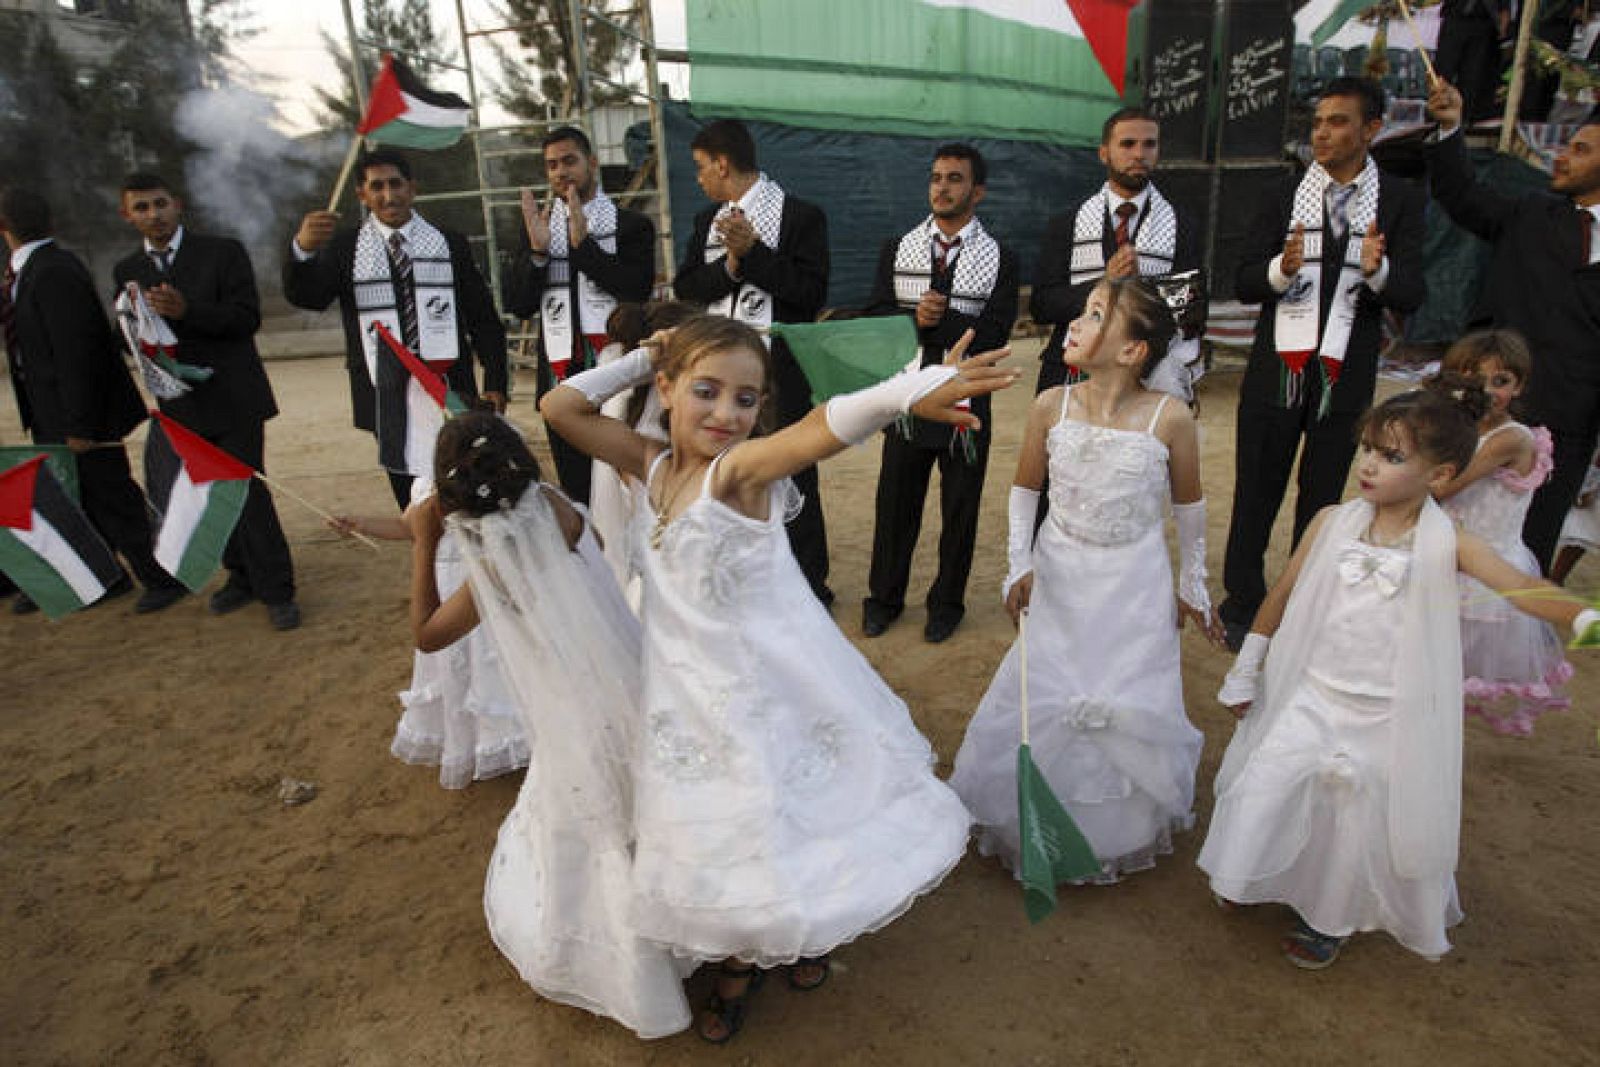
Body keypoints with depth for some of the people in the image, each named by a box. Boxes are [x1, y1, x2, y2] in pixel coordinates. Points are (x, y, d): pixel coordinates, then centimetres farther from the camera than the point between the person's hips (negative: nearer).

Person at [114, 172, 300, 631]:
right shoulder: (127, 271, 12)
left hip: (233, 399, -4)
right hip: (181, 405, 5)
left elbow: (248, 318, -10)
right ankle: (243, 576, 24)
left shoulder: (223, 252, -2)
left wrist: (187, 310, -24)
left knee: (248, 492, -6)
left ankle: (276, 590, 2)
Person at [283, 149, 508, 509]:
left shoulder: (451, 245, 7)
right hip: (385, 399, 1)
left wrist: (495, 382, -4)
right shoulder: (344, 246, 6)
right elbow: (305, 296, -10)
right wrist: (302, 249, -31)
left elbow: (484, 319, 5)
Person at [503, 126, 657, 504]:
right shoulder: (537, 228, 12)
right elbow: (517, 305, 4)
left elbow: (639, 292, -12)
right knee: (577, 493, 9)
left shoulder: (631, 225, 3)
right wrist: (538, 250, -10)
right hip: (561, 379, 3)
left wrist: (583, 242, -17)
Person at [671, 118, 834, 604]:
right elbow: (685, 288, 3)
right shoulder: (707, 219, 12)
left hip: (777, 375, -6)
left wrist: (752, 250, -19)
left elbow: (811, 293, -15)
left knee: (791, 482, 5)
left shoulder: (800, 216, -7)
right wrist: (730, 265, -14)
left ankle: (809, 585, 21)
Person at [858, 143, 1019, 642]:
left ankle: (947, 603, 29)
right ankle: (884, 598, 29)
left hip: (967, 402, -1)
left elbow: (994, 334, -13)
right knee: (895, 504, 11)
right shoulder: (897, 249, 5)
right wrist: (916, 317, -21)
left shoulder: (1000, 259, -2)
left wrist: (935, 318, -18)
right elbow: (875, 317, -4)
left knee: (960, 509, 10)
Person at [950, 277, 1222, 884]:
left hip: (1135, 584, -1)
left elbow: (1188, 505, -1)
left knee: (1131, 705, 8)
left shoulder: (1171, 419, -16)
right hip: (1060, 577, 2)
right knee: (1042, 698, 9)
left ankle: (1124, 828, 37)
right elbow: (1025, 490, 3)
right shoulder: (1052, 406, -11)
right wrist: (1020, 565, -4)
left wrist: (1193, 584, 7)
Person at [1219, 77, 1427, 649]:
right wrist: (1282, 267, -23)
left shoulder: (1399, 200, 0)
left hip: (1347, 376, 1)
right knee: (1256, 494, 7)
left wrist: (1378, 270, -26)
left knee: (1321, 498, 13)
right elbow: (1243, 283, -3)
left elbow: (1411, 295, -5)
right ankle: (1242, 607, 23)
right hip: (1277, 368, 0)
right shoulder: (1284, 197, 1)